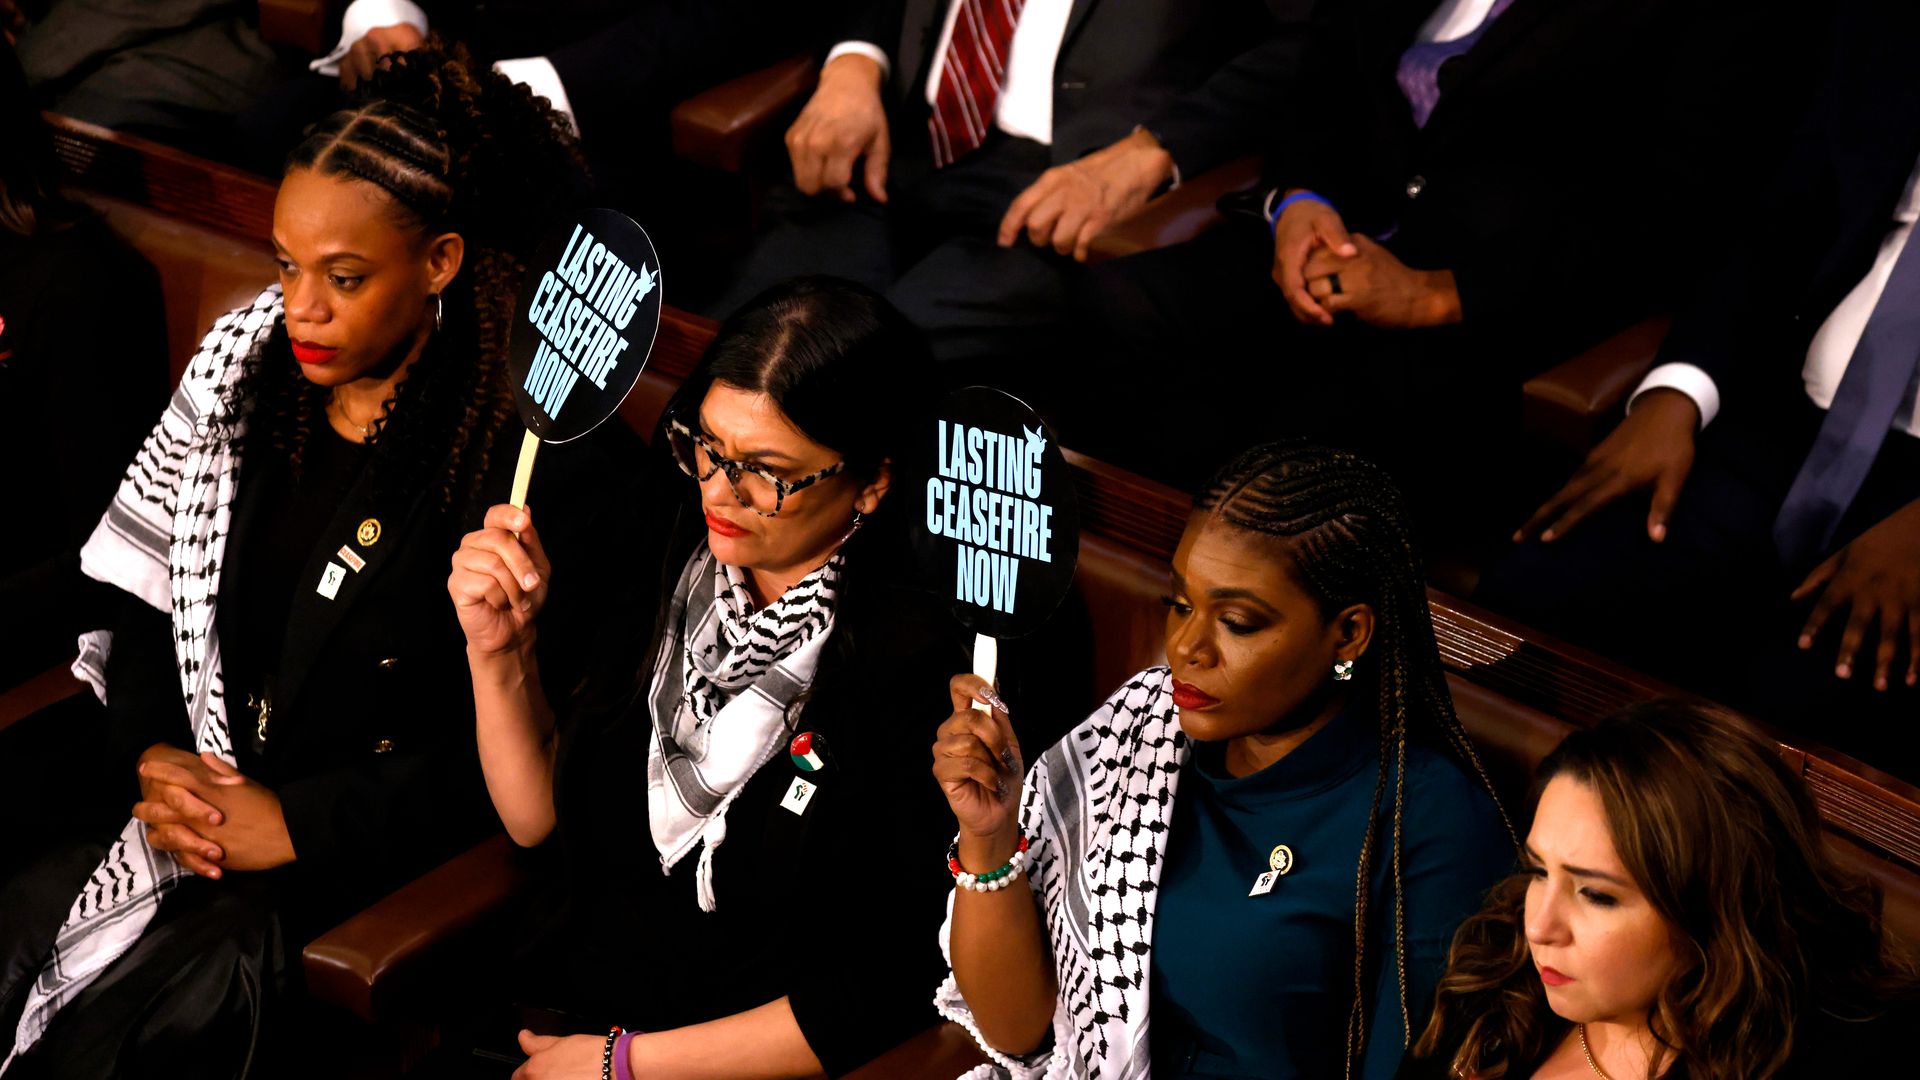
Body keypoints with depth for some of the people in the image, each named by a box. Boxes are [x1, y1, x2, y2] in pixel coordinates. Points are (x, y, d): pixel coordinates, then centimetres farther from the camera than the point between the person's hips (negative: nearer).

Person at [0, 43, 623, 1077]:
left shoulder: (532, 445, -14)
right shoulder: (243, 366, 5)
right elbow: (144, 592, 13)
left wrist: (296, 825, -16)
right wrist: (152, 749, -4)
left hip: (371, 843, -5)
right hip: (197, 787, 5)